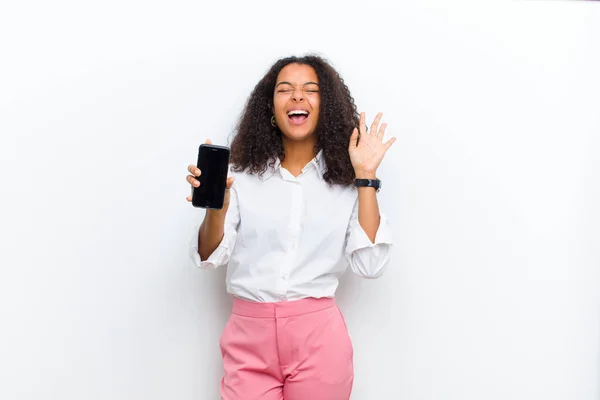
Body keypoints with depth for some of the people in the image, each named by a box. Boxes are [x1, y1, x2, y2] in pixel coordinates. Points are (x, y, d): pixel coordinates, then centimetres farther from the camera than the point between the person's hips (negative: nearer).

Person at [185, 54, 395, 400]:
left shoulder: (346, 181, 1)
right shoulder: (244, 176, 2)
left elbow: (370, 264, -8)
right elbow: (210, 258, 3)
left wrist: (366, 177, -8)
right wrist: (216, 207, -17)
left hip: (319, 337, 0)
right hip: (250, 337, 0)